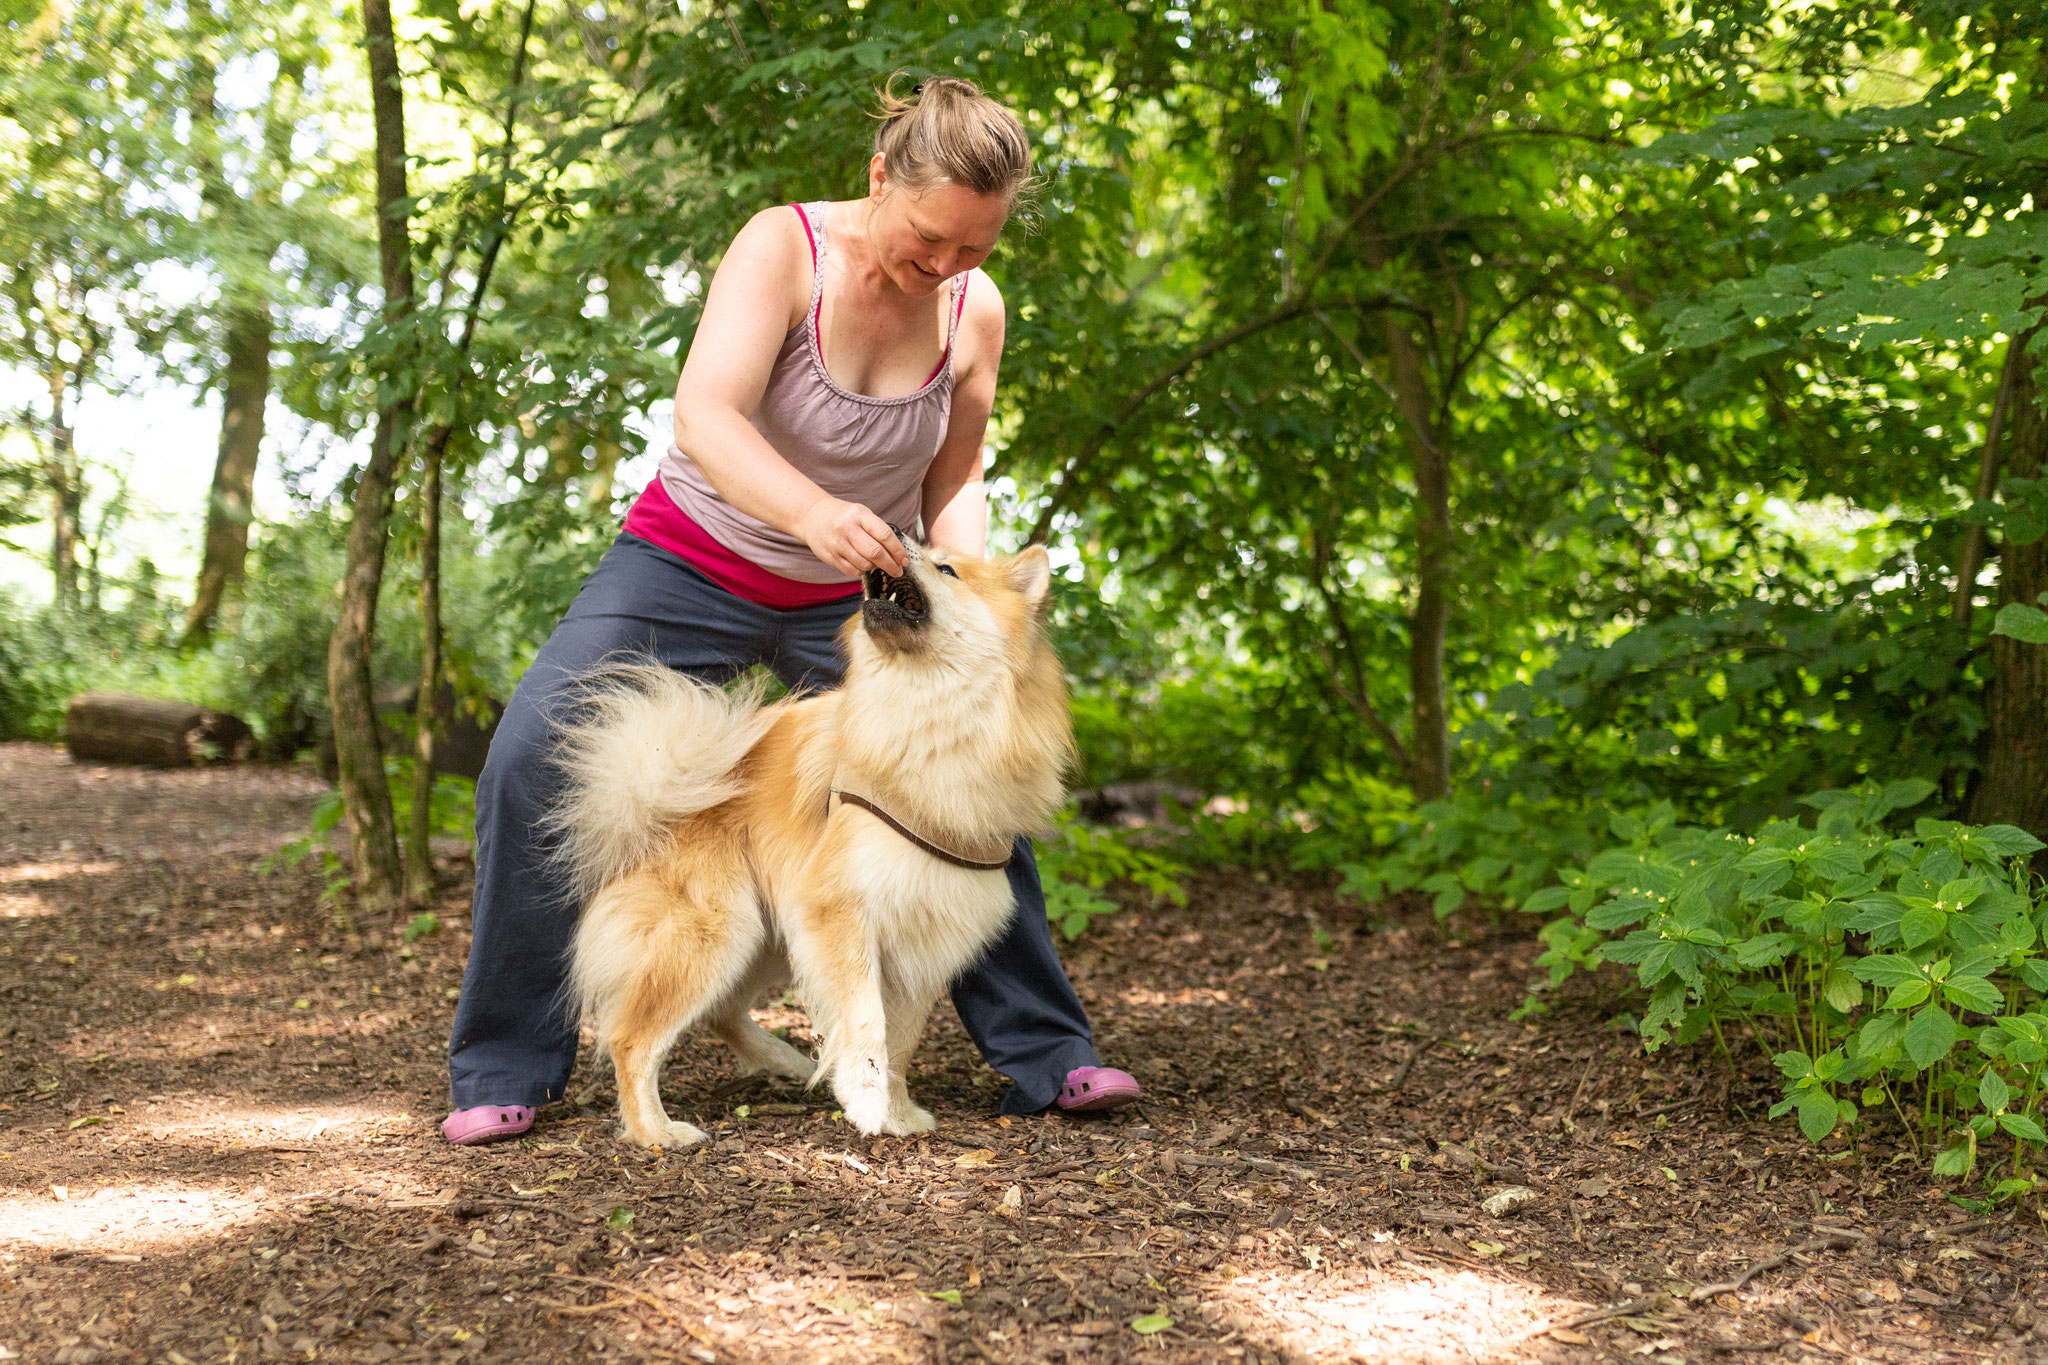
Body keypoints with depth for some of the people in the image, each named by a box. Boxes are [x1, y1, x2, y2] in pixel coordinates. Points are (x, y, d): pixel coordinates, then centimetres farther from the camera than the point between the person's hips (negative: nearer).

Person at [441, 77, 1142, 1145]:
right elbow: (705, 416, -36)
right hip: (693, 563, -3)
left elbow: (953, 486, 1)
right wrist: (813, 511, -54)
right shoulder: (785, 248, -23)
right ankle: (506, 1070, -6)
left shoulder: (975, 312, -9)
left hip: (847, 601, 4)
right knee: (533, 755, -18)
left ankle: (1042, 1056, 8)